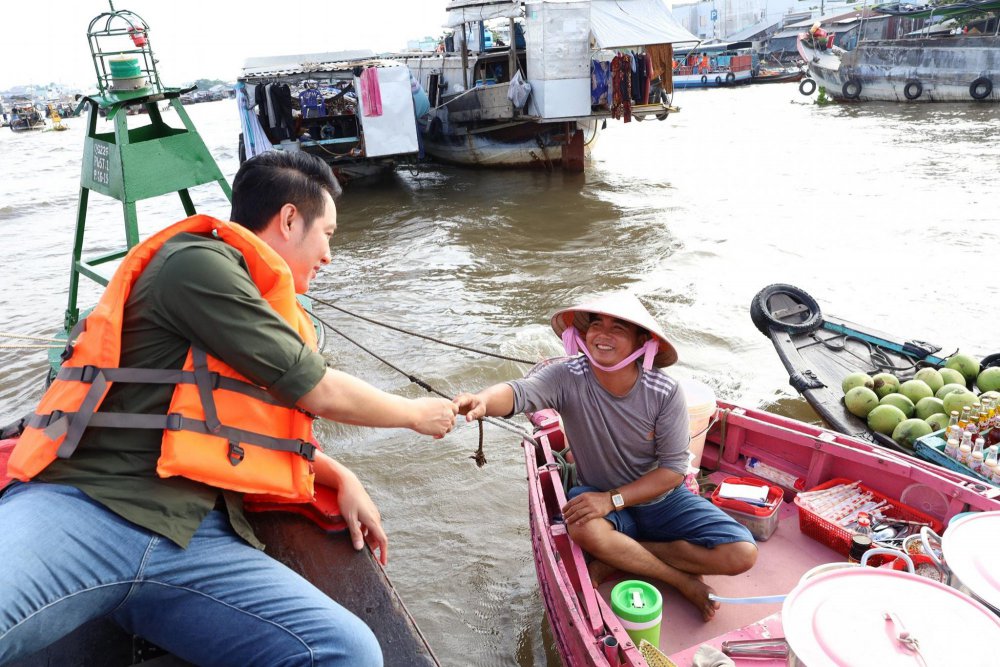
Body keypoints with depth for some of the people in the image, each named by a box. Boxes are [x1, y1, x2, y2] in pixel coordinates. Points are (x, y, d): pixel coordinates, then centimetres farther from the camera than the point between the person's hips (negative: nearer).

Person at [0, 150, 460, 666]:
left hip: (196, 540, 8)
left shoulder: (265, 308, 21)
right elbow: (319, 393, -3)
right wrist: (416, 413, 14)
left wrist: (341, 478, 16)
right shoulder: (198, 263, -5)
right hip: (82, 505, -8)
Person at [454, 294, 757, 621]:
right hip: (600, 497, -1)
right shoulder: (568, 378, -19)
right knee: (583, 527, -37)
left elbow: (673, 470, -14)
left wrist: (613, 498, -25)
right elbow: (519, 391, -39)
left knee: (742, 554, -16)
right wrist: (483, 400, -62)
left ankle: (617, 558, -7)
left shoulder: (665, 392, -18)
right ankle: (682, 580, -11)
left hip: (662, 499, 2)